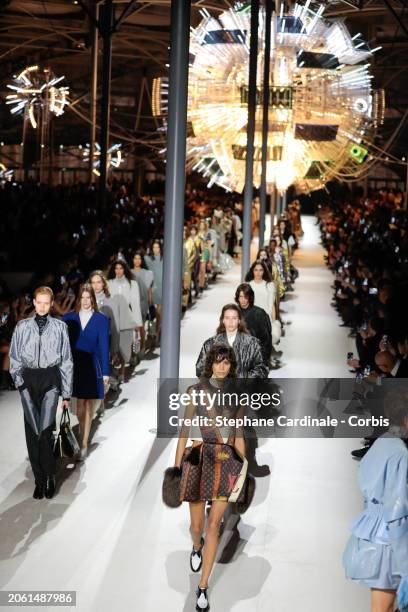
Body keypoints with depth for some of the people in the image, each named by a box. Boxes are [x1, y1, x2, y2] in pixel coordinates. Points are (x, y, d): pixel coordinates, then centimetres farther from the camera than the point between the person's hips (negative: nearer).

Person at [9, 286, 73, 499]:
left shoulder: (59, 327, 5)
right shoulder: (22, 326, 8)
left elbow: (67, 360, 7)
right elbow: (14, 357, 10)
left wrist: (66, 393, 7)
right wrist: (19, 381, -5)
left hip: (51, 378, -2)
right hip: (28, 379, 2)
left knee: (44, 429, -15)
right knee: (32, 431, 0)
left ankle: (49, 476, 1)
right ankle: (40, 479, 9)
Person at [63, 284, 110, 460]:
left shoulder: (101, 319, -3)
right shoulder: (69, 318, 2)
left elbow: (104, 346, -2)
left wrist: (105, 372, -4)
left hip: (92, 368, -1)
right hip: (74, 367, 1)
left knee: (89, 406, 5)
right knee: (79, 406, 1)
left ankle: (84, 444, 13)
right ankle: (83, 439, 18)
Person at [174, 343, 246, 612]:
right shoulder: (196, 391, 3)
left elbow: (239, 436, 11)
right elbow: (185, 430, 3)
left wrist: (244, 469, 5)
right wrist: (176, 466, 0)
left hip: (226, 462, 1)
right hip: (199, 459, -1)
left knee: (214, 526, -7)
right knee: (197, 524, 8)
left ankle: (203, 588, 0)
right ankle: (197, 547, 47)